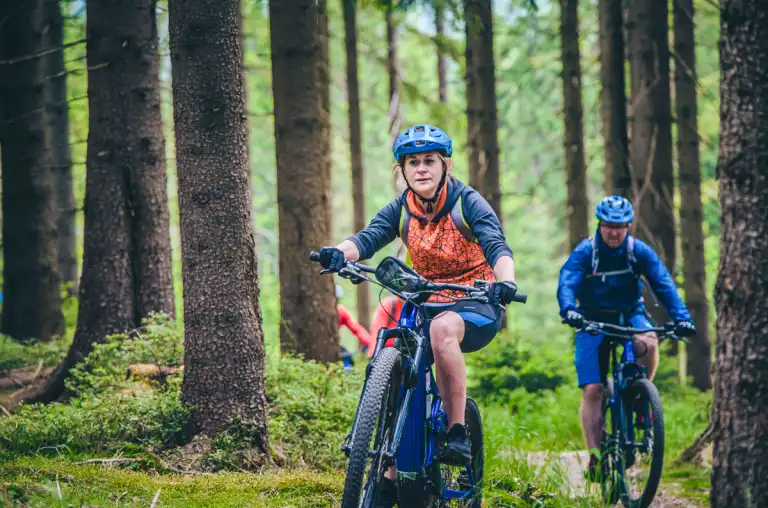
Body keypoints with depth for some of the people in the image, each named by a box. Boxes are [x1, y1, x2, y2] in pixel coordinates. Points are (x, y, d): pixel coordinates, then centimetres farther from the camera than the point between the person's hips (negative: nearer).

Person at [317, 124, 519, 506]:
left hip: (477, 306, -5)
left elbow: (497, 246, -23)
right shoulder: (401, 209, 1)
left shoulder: (467, 202, -10)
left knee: (443, 327, -38)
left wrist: (505, 282, -45)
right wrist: (339, 253, -37)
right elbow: (367, 238, -14)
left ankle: (458, 434, -30)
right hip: (427, 303, 5)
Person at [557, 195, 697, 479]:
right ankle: (595, 456, -8)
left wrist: (681, 317, -35)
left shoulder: (640, 252, -10)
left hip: (630, 316, 1)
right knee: (592, 390, -12)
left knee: (648, 343, -34)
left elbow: (663, 283, -19)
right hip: (593, 320, -1)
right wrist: (569, 310, -48)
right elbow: (567, 282, -27)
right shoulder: (585, 252, -13)